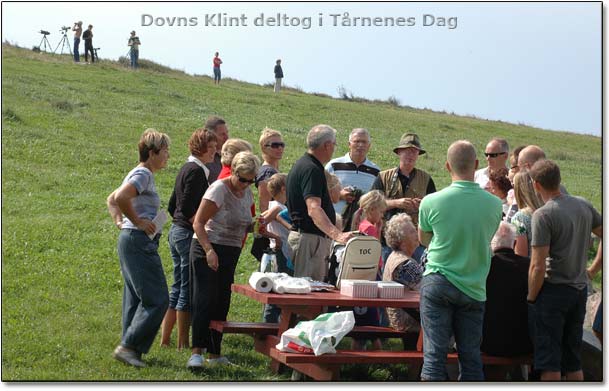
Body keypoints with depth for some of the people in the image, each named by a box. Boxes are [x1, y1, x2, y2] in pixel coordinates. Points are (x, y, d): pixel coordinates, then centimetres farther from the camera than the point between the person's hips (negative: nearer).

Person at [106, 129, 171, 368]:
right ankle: (128, 346, -8)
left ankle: (130, 349, 17)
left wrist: (120, 222, 14)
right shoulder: (143, 174, -12)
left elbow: (111, 199, 27)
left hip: (130, 240, 11)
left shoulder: (141, 174, 19)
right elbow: (119, 198, -27)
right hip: (140, 242, -11)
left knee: (136, 299, 13)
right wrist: (137, 222, -17)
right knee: (156, 300, -9)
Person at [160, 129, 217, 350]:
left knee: (177, 289, 14)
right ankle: (183, 344, 2)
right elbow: (187, 208, -21)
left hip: (176, 231, 10)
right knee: (188, 291, -3)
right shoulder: (196, 171, -14)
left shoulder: (186, 169, 15)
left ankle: (164, 340, 18)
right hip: (189, 234, -10)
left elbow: (172, 206, 19)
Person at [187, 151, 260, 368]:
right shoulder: (219, 189, -13)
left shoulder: (247, 193, 10)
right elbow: (198, 223, -16)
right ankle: (197, 352, -15)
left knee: (222, 303, 9)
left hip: (231, 253, 8)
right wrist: (209, 251, -27)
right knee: (205, 299, -14)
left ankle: (214, 353, 15)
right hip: (207, 249, -7)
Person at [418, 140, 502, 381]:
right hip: (474, 288, 2)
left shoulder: (431, 202, -10)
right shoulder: (494, 204, -4)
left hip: (438, 283, -2)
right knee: (471, 356, 9)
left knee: (434, 352, -1)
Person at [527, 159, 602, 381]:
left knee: (549, 363, -1)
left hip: (553, 290, -7)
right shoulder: (584, 205, 5)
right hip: (579, 289, 7)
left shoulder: (543, 215, -15)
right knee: (574, 363, 16)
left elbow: (538, 266, -18)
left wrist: (531, 297, -7)